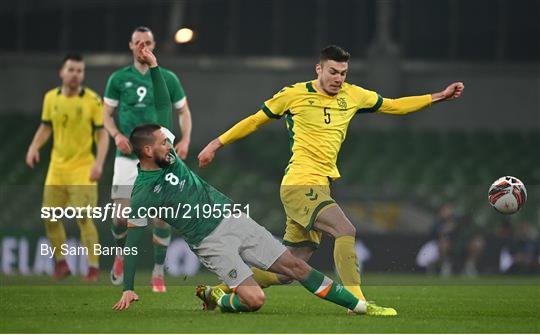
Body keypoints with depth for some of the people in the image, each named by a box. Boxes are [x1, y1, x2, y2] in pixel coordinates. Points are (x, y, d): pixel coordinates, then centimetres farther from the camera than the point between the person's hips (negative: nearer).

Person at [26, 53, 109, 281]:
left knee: (84, 218, -10)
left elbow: (102, 134, -7)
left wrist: (99, 162, -20)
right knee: (50, 217, 6)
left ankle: (93, 269, 0)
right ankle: (61, 264, 24)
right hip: (57, 169, 5)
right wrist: (34, 147, -3)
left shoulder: (93, 100, -9)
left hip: (82, 170, -5)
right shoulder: (51, 98, 3)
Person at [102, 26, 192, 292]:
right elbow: (107, 114, 10)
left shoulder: (168, 79, 4)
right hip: (127, 157, 0)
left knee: (162, 217, -7)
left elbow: (184, 111, 13)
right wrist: (117, 134, -10)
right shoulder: (118, 79, 4)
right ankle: (121, 255, 25)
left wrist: (185, 140, -3)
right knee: (121, 215, -7)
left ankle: (158, 275, 6)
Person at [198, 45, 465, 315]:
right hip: (300, 184, -7)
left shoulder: (352, 96, 14)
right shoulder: (294, 95, 0)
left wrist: (439, 96, 20)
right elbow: (255, 121, 12)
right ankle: (357, 301, -27)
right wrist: (216, 144, 14)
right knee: (346, 231, -26)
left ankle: (223, 289, 17)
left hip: (319, 188, 7)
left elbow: (394, 106, 25)